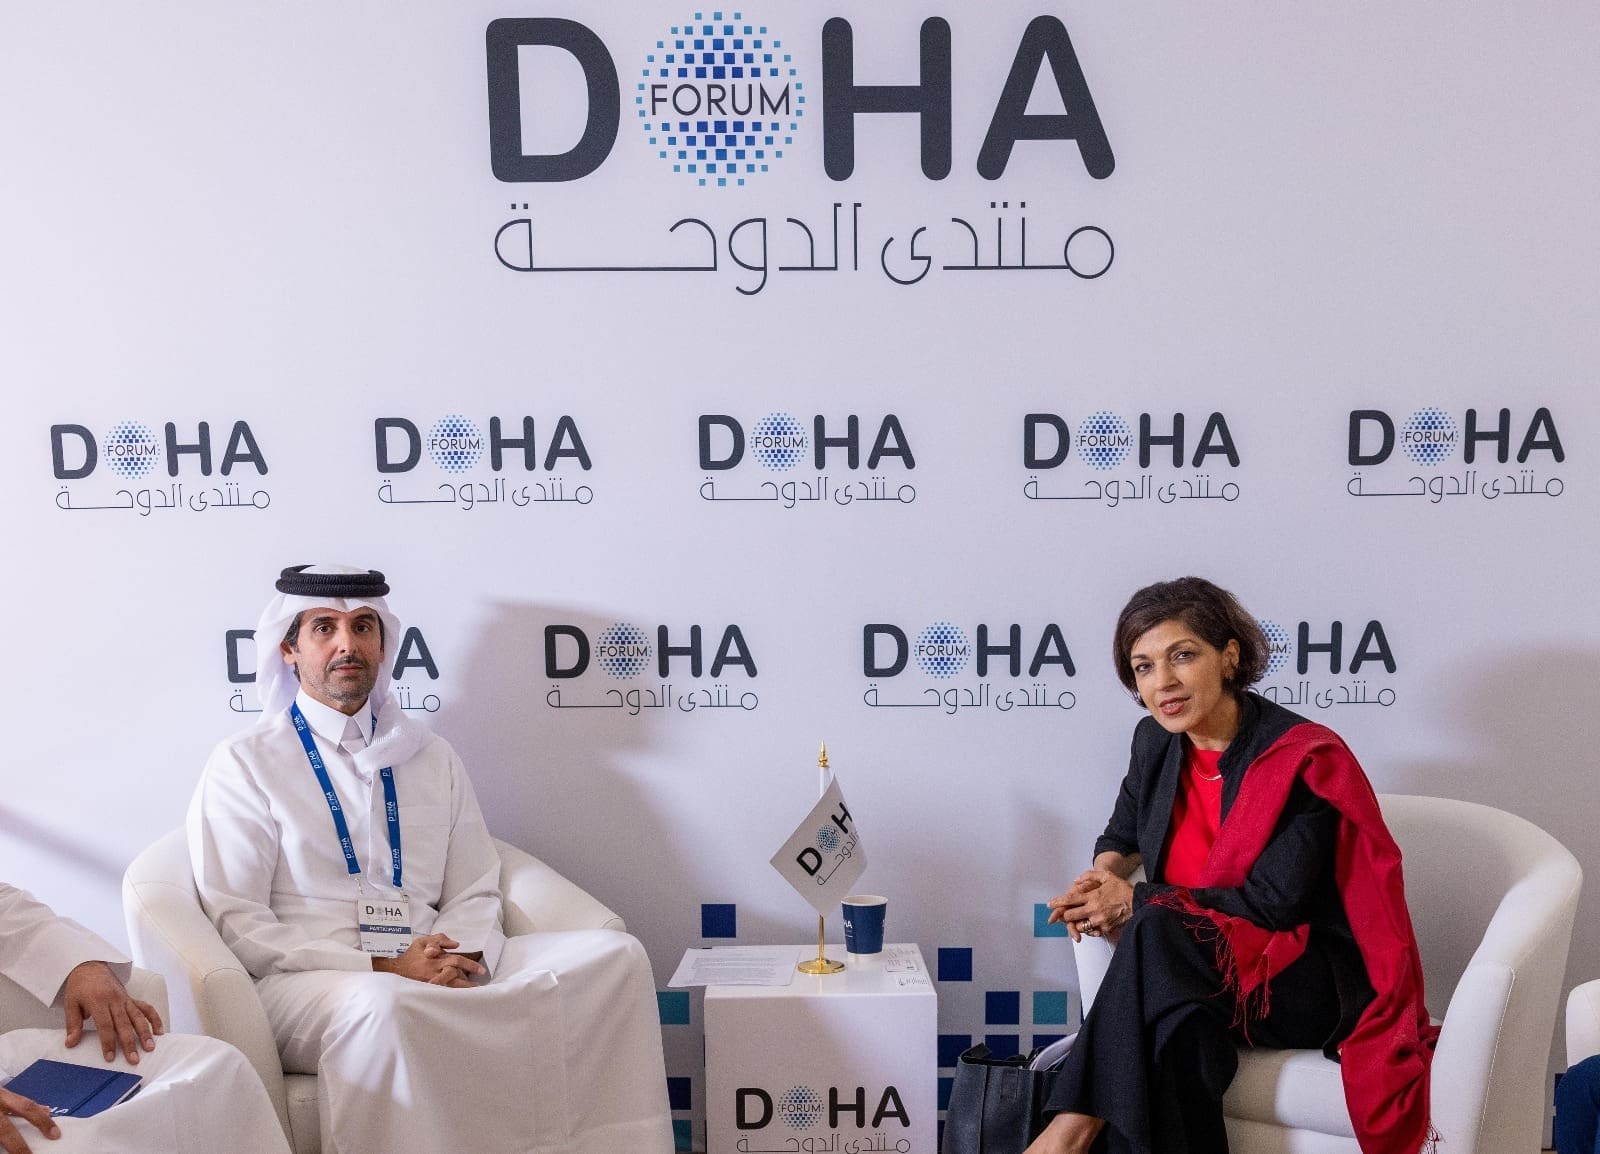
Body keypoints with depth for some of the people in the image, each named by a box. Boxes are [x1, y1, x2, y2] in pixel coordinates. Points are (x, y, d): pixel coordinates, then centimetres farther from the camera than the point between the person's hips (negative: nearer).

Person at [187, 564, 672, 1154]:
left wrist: (461, 957, -9)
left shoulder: (431, 757, 18)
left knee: (615, 955, -16)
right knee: (383, 1005, -41)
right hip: (309, 983, -4)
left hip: (440, 973, 5)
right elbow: (236, 922, -4)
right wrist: (380, 967, -15)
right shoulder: (244, 763, 5)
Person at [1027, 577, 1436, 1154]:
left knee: (1155, 930, -33)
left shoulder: (1302, 758, -15)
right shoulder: (1156, 741, 3)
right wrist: (1105, 874, -5)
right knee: (1175, 1029, -32)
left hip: (1316, 982, -5)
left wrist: (1137, 902, -17)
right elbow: (1123, 834, 20)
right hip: (1204, 974, 5)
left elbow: (1274, 903, -19)